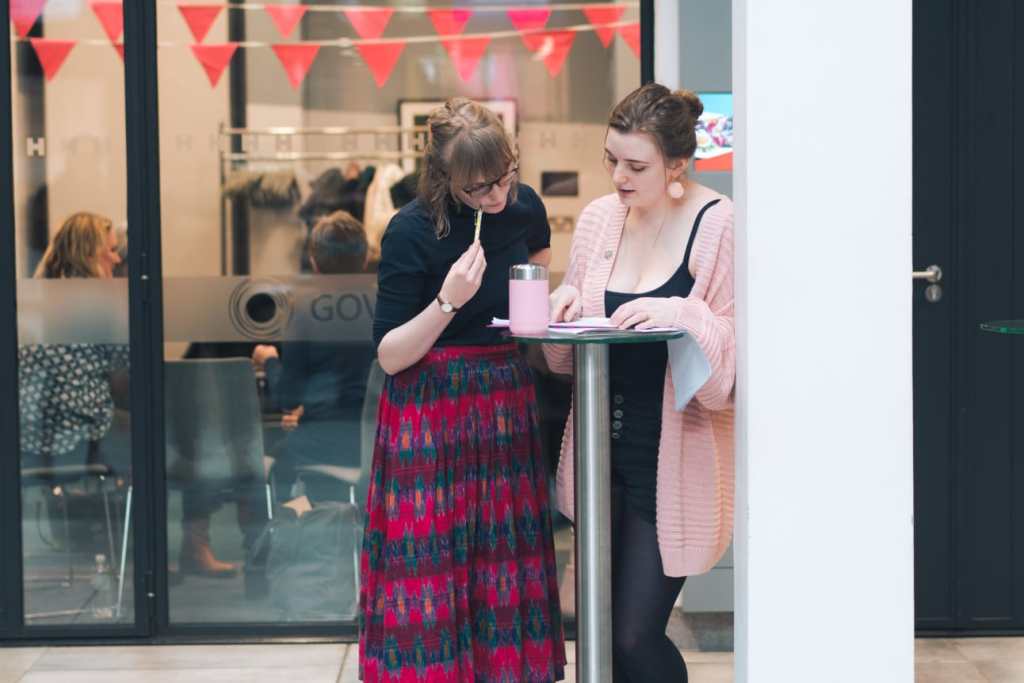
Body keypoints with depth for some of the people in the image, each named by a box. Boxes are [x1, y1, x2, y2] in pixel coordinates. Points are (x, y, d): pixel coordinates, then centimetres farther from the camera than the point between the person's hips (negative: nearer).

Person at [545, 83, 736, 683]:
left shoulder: (720, 227, -12)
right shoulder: (599, 217, 6)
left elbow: (735, 360, -13)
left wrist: (681, 315, -28)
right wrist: (566, 309, -6)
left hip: (673, 464, -6)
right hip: (604, 453, 6)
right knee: (604, 629, 11)